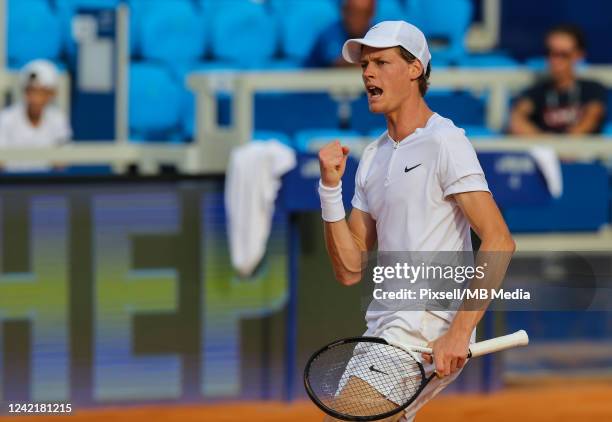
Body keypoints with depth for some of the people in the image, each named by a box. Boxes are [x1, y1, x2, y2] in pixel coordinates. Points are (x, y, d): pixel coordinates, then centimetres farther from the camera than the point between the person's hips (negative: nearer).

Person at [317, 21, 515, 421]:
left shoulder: (444, 141, -8)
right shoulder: (373, 156, 16)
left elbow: (499, 241, -17)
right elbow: (351, 270, 11)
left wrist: (458, 332, -23)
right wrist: (331, 187, -1)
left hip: (429, 334, -9)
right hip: (383, 331, 9)